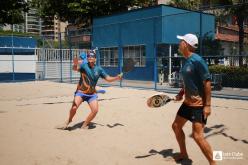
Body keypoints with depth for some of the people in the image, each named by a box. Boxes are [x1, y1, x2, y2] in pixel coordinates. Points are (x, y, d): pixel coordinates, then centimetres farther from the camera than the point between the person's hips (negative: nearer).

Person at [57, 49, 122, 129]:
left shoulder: (99, 69, 0)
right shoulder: (83, 65, -10)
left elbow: (108, 78, 2)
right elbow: (75, 68, -32)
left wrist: (116, 78, -17)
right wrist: (75, 64, -56)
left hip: (92, 94, 3)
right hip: (80, 92, -3)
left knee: (95, 110, -11)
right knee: (74, 108, -20)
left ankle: (85, 124, 12)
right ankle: (68, 121, 12)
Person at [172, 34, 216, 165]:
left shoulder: (197, 60, -19)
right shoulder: (186, 61, 7)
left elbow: (207, 82, -21)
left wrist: (208, 105, -23)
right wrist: (181, 93, 9)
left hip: (199, 104, -10)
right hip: (187, 102, 10)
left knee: (197, 136, -11)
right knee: (176, 126, 17)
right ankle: (183, 154, 37)